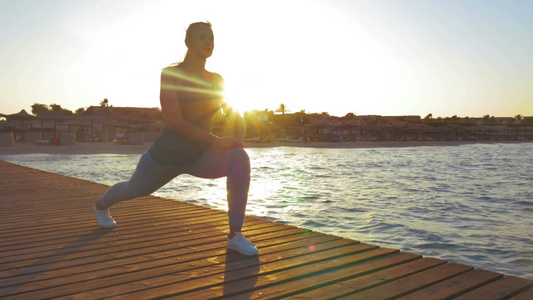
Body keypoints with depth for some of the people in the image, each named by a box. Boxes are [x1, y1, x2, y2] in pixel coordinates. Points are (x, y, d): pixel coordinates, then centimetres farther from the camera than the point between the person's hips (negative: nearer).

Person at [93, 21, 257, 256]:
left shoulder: (216, 80, 1)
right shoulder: (170, 73, -16)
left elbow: (236, 117, 4)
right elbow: (173, 121, -27)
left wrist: (238, 139, -19)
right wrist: (216, 140, -29)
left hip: (199, 156, 3)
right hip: (166, 156, -3)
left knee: (240, 159, -28)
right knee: (134, 190, 24)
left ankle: (235, 235, -21)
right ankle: (101, 205, 62)